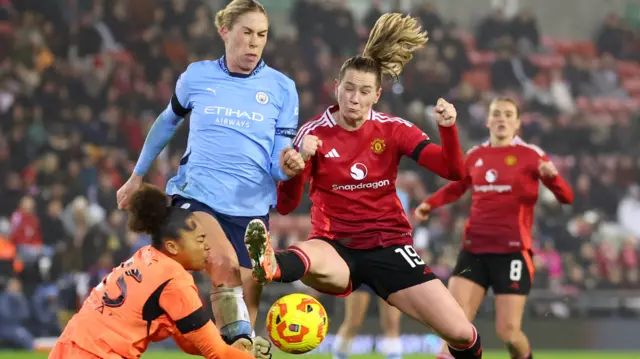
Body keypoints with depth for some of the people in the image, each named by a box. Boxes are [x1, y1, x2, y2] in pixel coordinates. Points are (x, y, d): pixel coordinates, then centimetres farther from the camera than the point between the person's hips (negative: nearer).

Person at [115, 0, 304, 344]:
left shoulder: (282, 88, 0)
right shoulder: (197, 76, 1)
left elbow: (278, 164, 0)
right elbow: (168, 121, 20)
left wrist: (288, 165, -24)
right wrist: (137, 176, 27)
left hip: (251, 209, 2)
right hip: (196, 196, -2)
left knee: (246, 309, 1)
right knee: (225, 263, -32)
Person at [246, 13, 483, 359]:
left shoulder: (393, 130, -1)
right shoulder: (313, 133, -4)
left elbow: (453, 171, -6)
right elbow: (285, 205, -10)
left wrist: (448, 128, -25)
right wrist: (299, 163, -29)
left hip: (388, 246, 2)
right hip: (337, 246, -2)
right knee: (307, 258, -42)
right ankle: (270, 265, -78)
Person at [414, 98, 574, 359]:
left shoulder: (530, 155, -2)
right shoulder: (474, 156, 10)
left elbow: (566, 197, -7)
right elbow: (456, 188, 30)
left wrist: (551, 176, -27)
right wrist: (429, 204, 12)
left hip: (512, 251, -3)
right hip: (474, 249, 3)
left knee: (508, 331, -7)